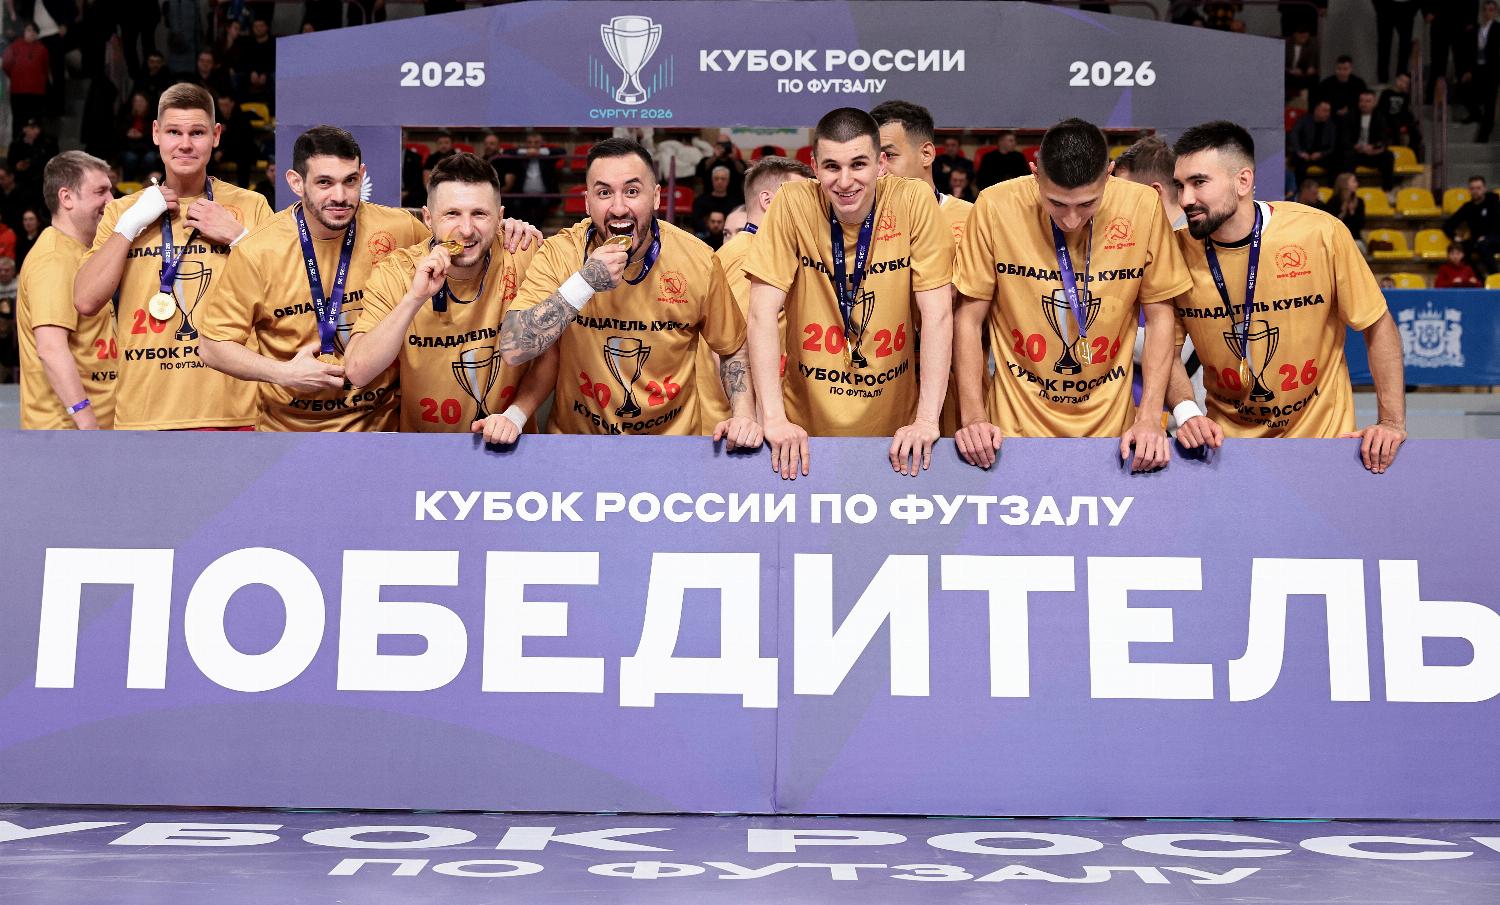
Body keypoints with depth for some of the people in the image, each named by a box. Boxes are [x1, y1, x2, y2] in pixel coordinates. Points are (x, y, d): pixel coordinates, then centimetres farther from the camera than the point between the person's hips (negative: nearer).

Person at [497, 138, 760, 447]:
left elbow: (732, 350, 5)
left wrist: (744, 415, -12)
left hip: (672, 436, 0)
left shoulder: (698, 260, -11)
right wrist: (584, 282, -31)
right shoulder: (559, 254, -14)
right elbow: (512, 350, -25)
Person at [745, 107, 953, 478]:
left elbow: (937, 314, -12)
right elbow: (763, 312, -13)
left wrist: (927, 420, -20)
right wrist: (773, 418, -20)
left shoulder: (914, 201, -11)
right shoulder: (794, 203, -11)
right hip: (806, 427, 0)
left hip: (895, 430, 0)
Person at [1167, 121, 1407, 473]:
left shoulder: (1320, 234, -16)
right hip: (1225, 438, 2)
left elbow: (1377, 326, -5)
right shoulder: (1177, 251, -12)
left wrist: (1392, 423, -10)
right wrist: (1187, 413, -18)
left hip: (1322, 433, -1)